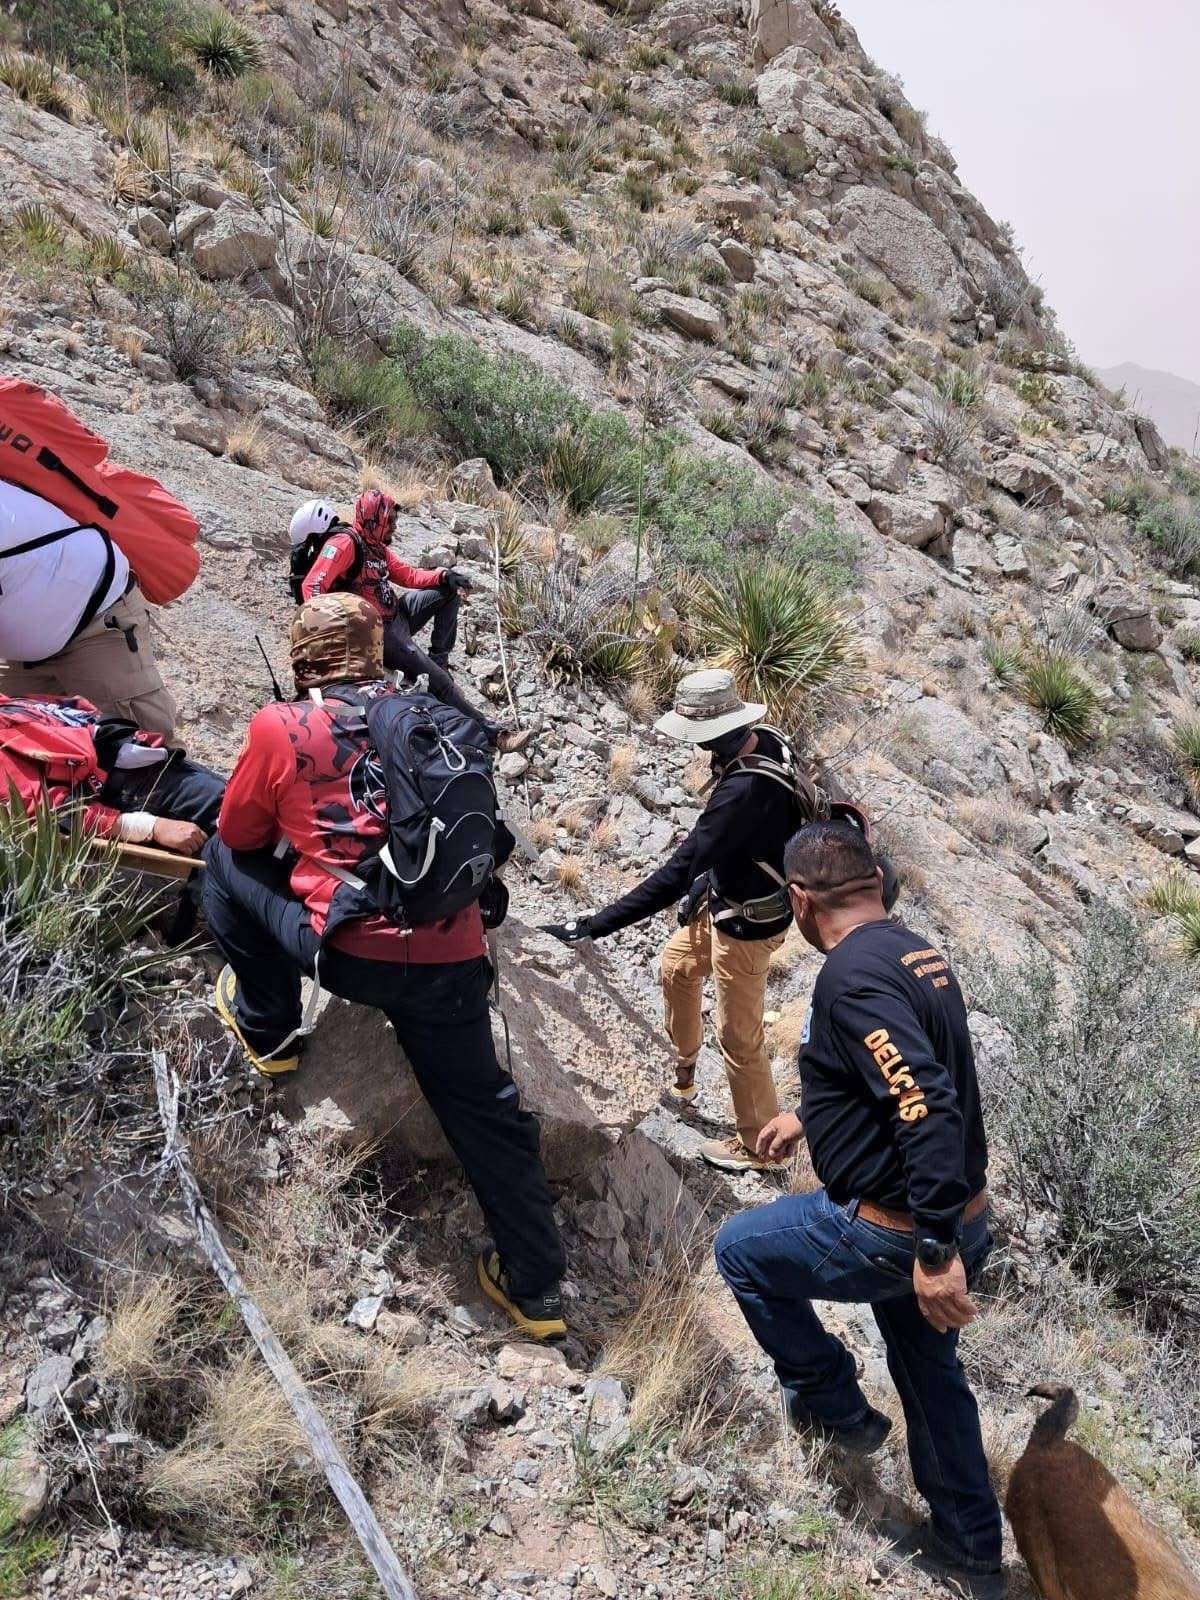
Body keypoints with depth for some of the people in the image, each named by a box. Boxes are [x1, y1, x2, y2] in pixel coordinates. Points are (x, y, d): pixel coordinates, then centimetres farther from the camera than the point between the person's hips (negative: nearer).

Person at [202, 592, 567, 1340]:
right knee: (486, 1109, 18)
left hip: (355, 952, -4)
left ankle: (268, 1030, 30)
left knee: (226, 862, 19)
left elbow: (241, 833, 14)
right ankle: (536, 1285, 22)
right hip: (453, 956, 4)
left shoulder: (281, 726, 0)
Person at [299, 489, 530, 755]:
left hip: (396, 614, 9)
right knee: (438, 681, -15)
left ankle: (439, 659, 1)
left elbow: (407, 575, 17)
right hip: (376, 631, -9)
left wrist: (444, 575, 0)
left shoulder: (377, 547, 12)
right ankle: (492, 732, -11)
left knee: (448, 591, 5)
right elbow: (313, 587, -27)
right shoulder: (345, 543, -17)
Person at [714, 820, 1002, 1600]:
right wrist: (809, 1117, 31)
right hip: (954, 1219, 9)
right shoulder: (916, 952, 6)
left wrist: (935, 1251, -31)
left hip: (897, 1231, -9)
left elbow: (927, 1110, -34)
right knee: (932, 1373, 26)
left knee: (740, 1249, 13)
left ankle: (835, 1407, 26)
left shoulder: (853, 973, -25)